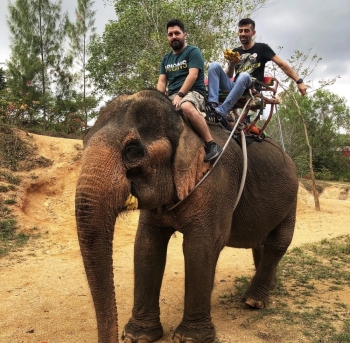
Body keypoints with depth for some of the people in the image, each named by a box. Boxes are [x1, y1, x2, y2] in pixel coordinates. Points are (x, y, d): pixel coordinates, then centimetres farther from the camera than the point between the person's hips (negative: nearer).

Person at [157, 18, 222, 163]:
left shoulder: (193, 51, 2)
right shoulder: (166, 58, 21)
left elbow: (193, 75, -12)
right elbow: (161, 82, 13)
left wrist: (180, 95, -22)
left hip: (193, 93, -7)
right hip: (172, 96, 7)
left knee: (186, 106, -40)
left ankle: (211, 144, -36)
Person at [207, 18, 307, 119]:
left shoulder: (261, 48, 8)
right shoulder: (235, 52, 19)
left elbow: (282, 65, 3)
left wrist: (299, 81, -5)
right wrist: (231, 65, -4)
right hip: (234, 87, 4)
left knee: (244, 76, -37)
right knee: (214, 65, -16)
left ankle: (220, 112, -45)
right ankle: (213, 105, -34)